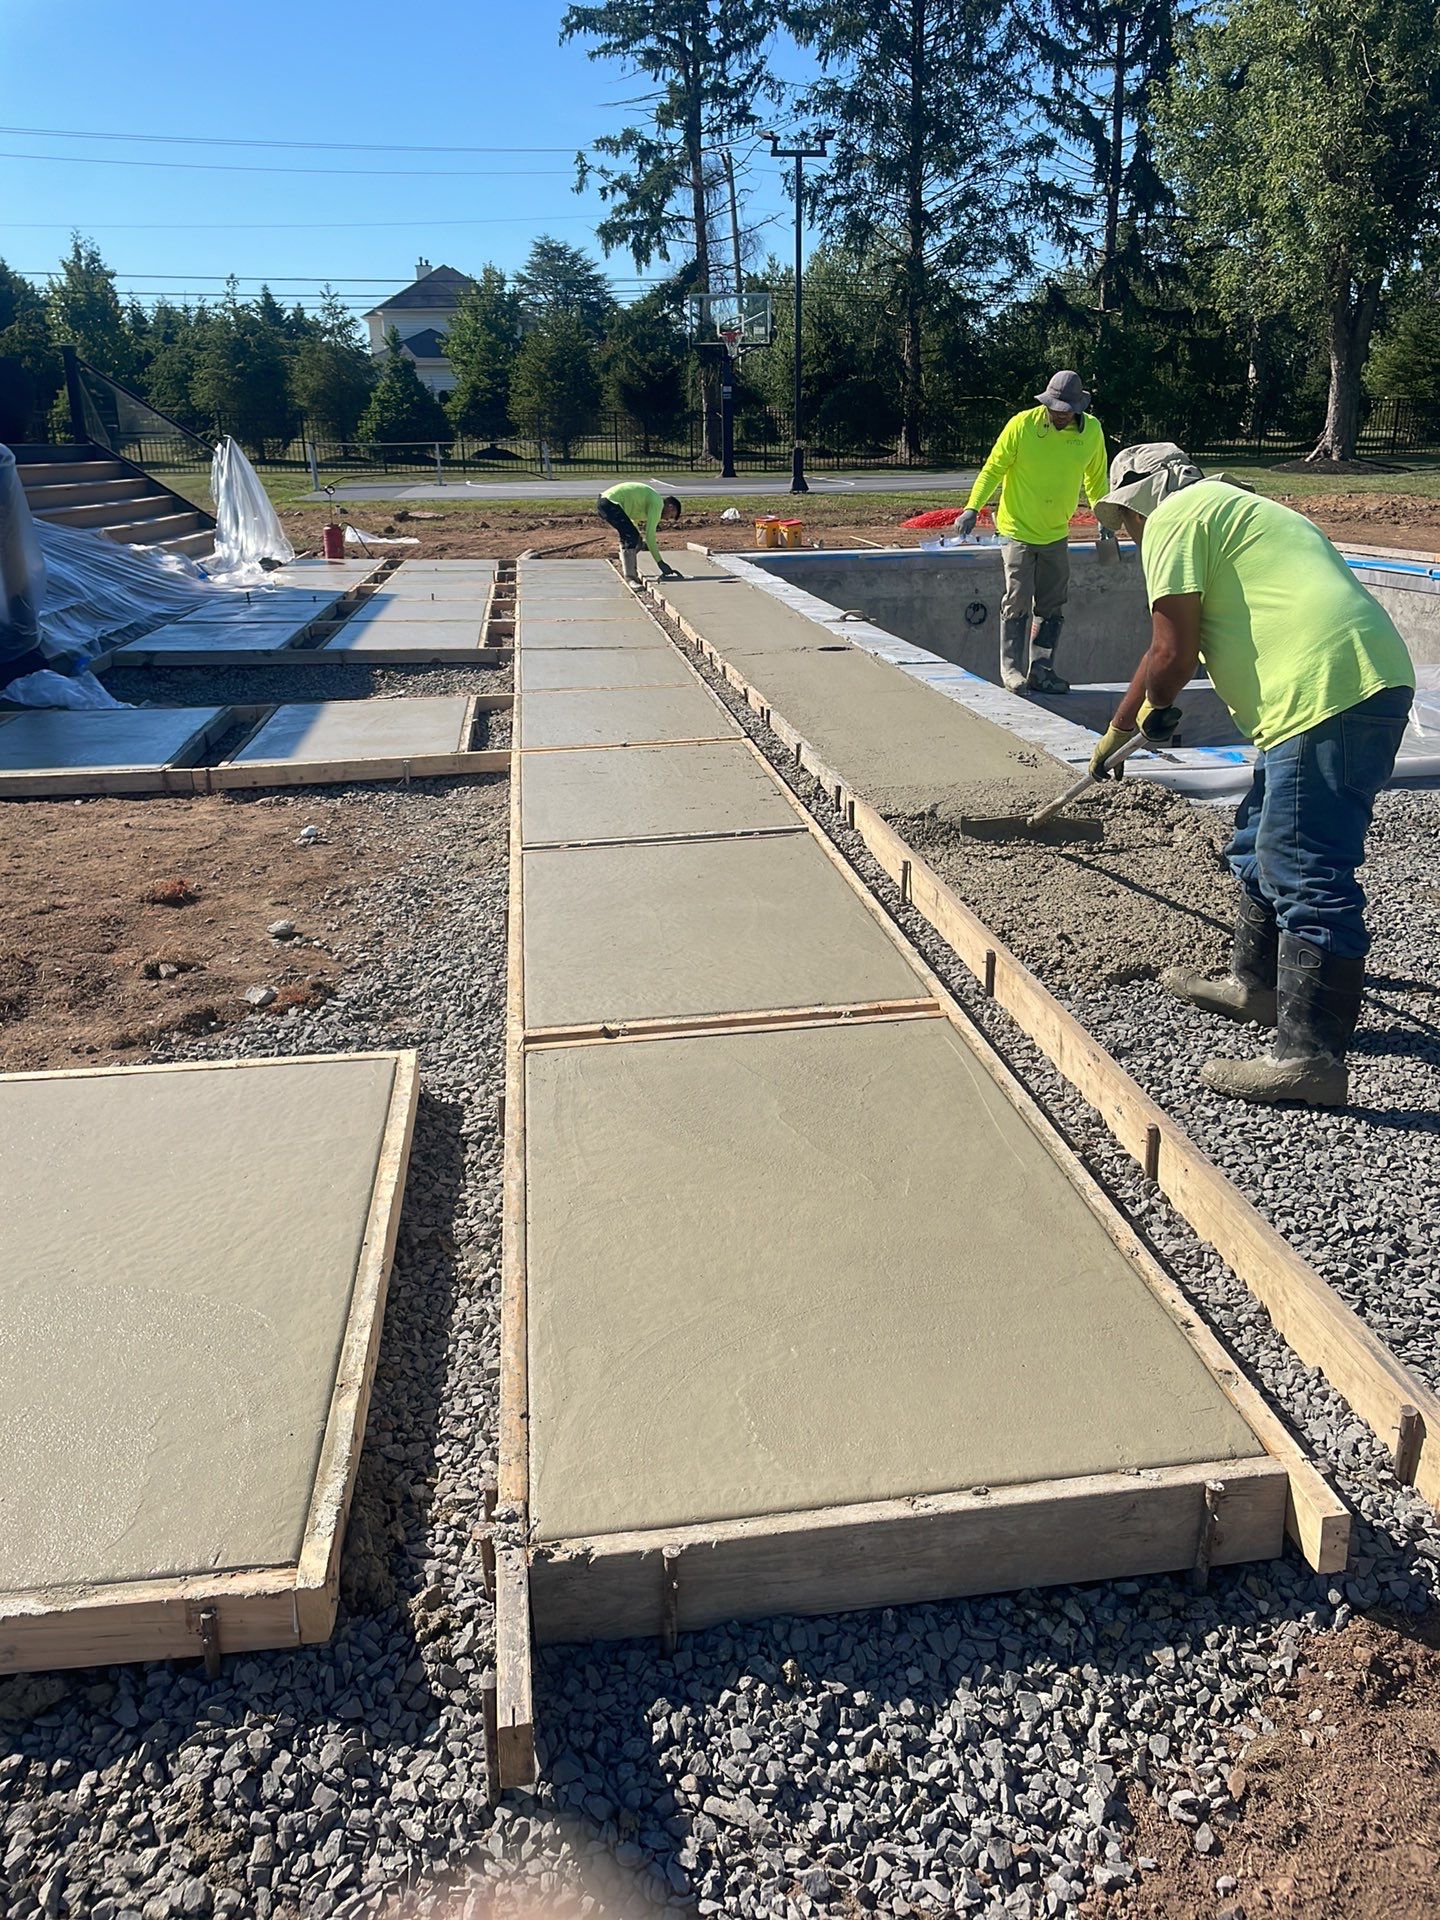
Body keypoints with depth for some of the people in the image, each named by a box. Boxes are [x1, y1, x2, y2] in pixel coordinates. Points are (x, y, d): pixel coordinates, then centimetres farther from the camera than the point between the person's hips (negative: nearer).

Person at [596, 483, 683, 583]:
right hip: (610, 503, -10)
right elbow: (650, 534, -10)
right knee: (631, 536, -13)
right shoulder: (657, 503, -7)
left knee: (627, 537, 18)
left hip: (603, 501, 10)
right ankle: (630, 578, -14)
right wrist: (660, 562, -7)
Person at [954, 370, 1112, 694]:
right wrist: (972, 508, -14)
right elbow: (993, 468, -6)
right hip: (1018, 529, -4)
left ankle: (1041, 670, 12)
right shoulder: (1022, 424, -13)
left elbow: (1096, 480, 12)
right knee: (1017, 603, -7)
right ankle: (1012, 670, 0)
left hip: (1057, 534, 4)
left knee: (1053, 607, 5)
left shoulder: (1091, 430, -2)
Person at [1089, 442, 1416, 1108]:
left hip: (1329, 693, -10)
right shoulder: (1228, 508, 32)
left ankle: (1308, 1059, -8)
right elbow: (1192, 644, 38)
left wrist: (1151, 708, 15)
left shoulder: (1175, 516, 1)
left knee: (1306, 875, -10)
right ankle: (1256, 984, 37)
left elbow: (1173, 652, -7)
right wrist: (1116, 730, 44)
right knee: (1262, 848, 23)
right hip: (1369, 685, 10)